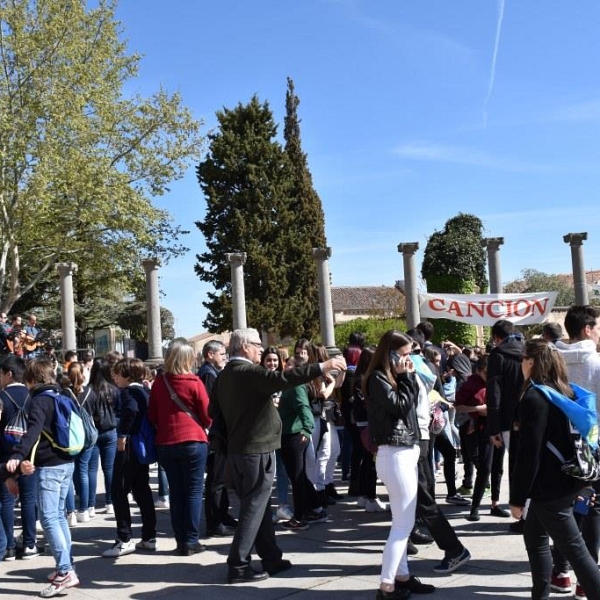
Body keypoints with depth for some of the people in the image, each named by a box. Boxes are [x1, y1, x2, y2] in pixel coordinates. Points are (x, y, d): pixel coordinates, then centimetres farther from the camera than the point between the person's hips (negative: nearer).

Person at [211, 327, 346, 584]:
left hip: (238, 449, 9)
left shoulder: (225, 375, 12)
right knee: (254, 508, -2)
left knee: (257, 506, 15)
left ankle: (271, 558, 23)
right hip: (257, 450, -9)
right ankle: (238, 566, 0)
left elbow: (216, 412, 16)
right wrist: (321, 367, -32)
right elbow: (280, 379, -31)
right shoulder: (248, 372, -17)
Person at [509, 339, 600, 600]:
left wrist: (517, 497, -13)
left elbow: (528, 453, -19)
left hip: (550, 485, -9)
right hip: (565, 479, 9)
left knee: (574, 548, -4)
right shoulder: (562, 392, 8)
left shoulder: (534, 398, -18)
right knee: (534, 537, 19)